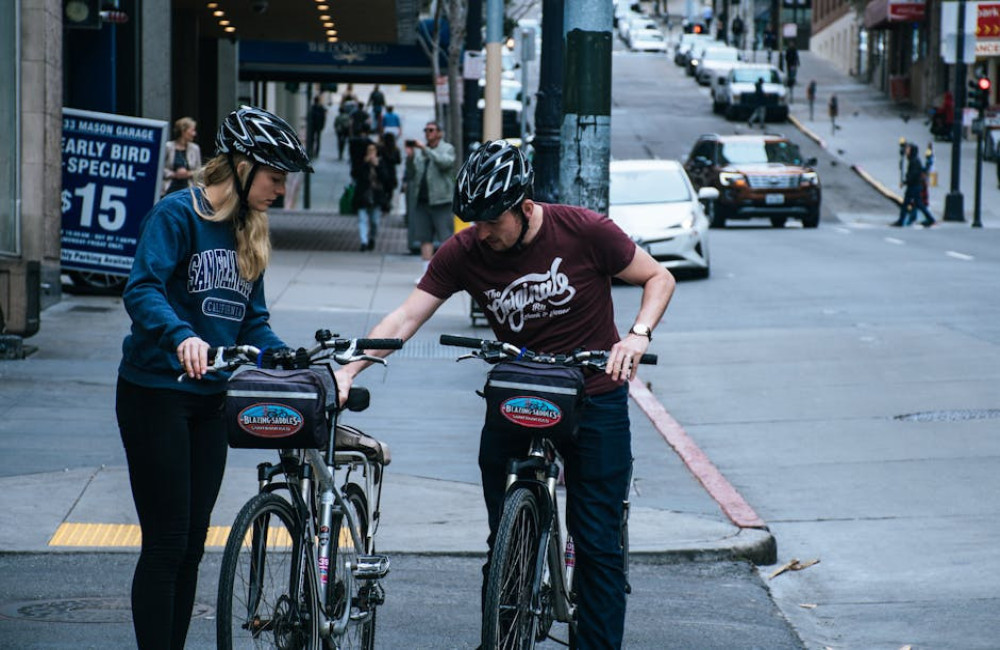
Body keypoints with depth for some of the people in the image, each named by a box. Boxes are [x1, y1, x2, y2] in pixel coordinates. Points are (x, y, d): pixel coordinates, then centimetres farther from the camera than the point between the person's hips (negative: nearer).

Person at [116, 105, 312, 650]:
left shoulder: (248, 232, 13)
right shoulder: (178, 214, -11)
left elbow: (252, 321, 15)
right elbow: (142, 290, -25)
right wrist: (181, 336, -43)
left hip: (211, 397, 8)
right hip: (156, 394, -8)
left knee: (192, 546, 8)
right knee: (166, 543, -8)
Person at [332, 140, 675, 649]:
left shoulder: (584, 232, -14)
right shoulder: (463, 253, -8)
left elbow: (658, 278, -2)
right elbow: (406, 318, -11)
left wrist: (638, 335, -20)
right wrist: (349, 369, -24)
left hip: (593, 400, -3)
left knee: (596, 543, -4)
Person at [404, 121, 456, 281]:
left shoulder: (447, 149, 4)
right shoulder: (419, 151, 15)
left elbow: (444, 162, -17)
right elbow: (411, 173, 10)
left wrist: (425, 149, -19)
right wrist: (410, 157, -6)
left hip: (440, 200, -5)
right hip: (422, 200, 5)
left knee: (446, 238, -7)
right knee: (425, 238, 5)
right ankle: (426, 272, 8)